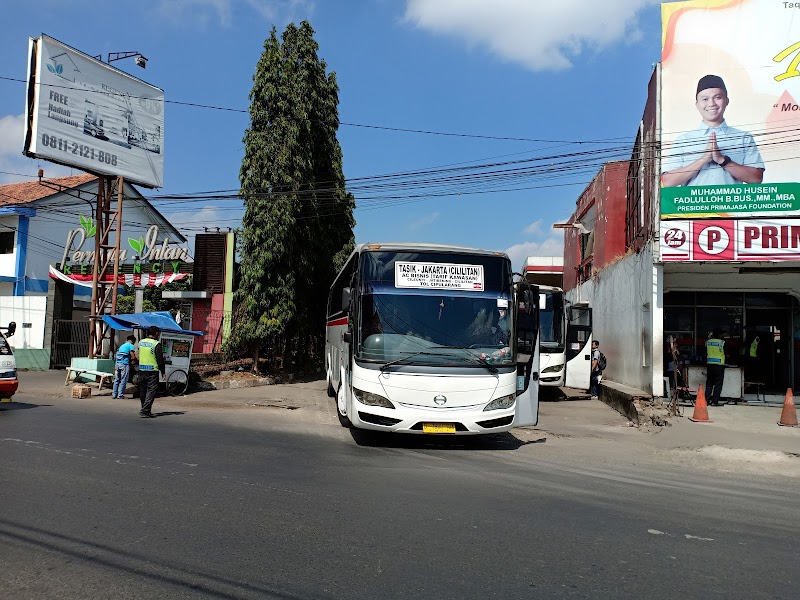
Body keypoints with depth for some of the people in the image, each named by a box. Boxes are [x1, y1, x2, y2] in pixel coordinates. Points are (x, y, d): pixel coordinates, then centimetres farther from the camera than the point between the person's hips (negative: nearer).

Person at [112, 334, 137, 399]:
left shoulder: (122, 345, 23)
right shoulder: (131, 346, -2)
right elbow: (133, 357, -8)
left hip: (117, 364, 7)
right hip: (124, 364, -7)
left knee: (116, 380, 12)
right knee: (123, 380, -2)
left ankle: (114, 394, 13)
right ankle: (120, 395, -1)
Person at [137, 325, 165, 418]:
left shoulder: (141, 342, 8)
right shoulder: (156, 344, -12)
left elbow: (139, 356, 17)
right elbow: (160, 359, -10)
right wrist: (163, 371, -2)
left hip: (141, 369, 7)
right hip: (152, 370, -7)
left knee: (143, 391, 14)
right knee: (151, 391, -4)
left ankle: (145, 410, 23)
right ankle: (145, 411, -11)